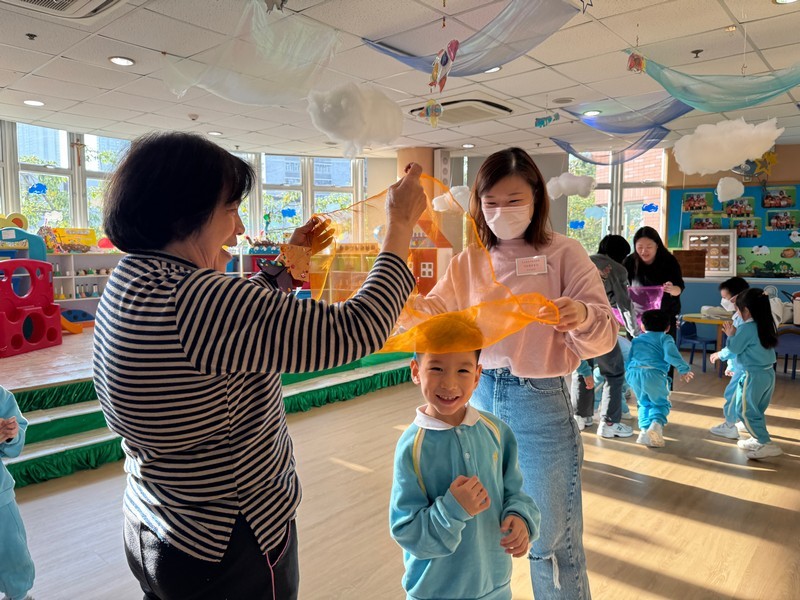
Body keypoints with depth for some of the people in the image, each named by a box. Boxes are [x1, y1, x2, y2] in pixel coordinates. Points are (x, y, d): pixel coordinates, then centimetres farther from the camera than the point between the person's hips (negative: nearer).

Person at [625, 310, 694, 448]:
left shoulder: (636, 340, 28)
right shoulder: (665, 338, 16)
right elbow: (670, 355, -3)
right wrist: (684, 369, 5)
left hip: (633, 373, 4)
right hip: (654, 374, -4)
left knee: (644, 403, 25)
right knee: (661, 403, 16)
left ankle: (644, 429, 3)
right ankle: (656, 424, -13)